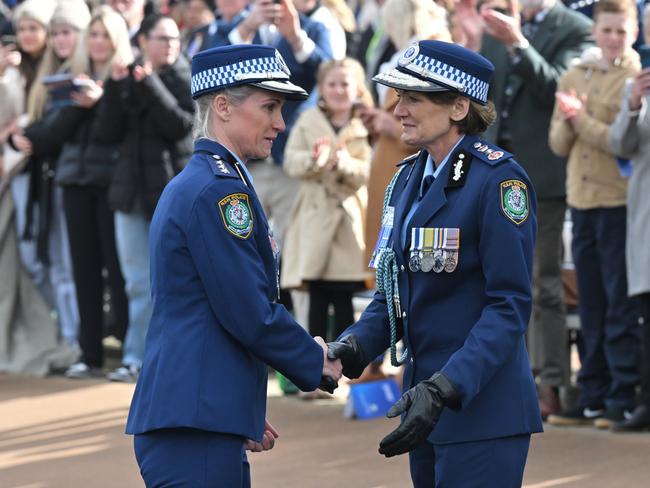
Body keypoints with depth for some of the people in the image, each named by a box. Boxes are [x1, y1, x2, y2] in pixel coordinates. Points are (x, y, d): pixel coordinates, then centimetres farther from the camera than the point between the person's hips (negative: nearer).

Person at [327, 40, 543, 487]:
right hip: (426, 400, 8)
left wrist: (445, 388, -26)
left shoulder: (498, 180, -13)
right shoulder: (409, 178, 12)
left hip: (483, 412, -8)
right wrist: (355, 345, -4)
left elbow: (510, 304, -17)